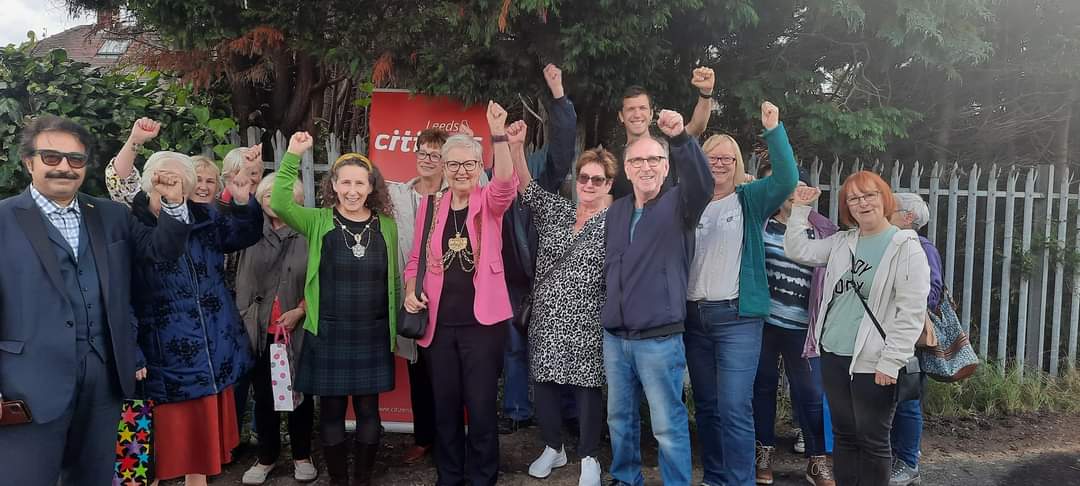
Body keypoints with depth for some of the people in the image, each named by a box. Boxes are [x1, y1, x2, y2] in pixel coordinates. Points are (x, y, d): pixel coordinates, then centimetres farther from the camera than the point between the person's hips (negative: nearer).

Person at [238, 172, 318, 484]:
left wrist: (300, 311, -11)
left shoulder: (308, 235, -5)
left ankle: (302, 456, 23)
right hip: (260, 329, 3)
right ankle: (267, 458, 25)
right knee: (263, 394, 11)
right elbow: (242, 282, 7)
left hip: (298, 329, -2)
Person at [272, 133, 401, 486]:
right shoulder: (319, 221, 0)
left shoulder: (386, 225, 4)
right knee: (331, 411, 8)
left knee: (368, 410, 8)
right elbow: (280, 204, -17)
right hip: (328, 334, -1)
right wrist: (293, 156, -22)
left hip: (373, 334, 1)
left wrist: (397, 326, 10)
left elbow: (394, 279, 10)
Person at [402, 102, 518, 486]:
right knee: (445, 406, 13)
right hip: (439, 321, 3)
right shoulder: (430, 206, 7)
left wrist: (498, 132, -36)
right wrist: (410, 291, -5)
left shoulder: (489, 202, -1)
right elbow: (416, 258, 13)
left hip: (482, 320, -3)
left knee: (481, 406, 3)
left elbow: (506, 183, -24)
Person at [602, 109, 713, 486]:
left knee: (668, 424, 2)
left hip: (660, 337, -5)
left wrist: (681, 138, -42)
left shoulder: (678, 204, -5)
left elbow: (702, 182, -28)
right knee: (620, 418, 17)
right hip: (614, 337, 6)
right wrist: (606, 312, 14)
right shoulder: (616, 210, 11)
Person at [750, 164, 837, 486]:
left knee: (811, 392, 4)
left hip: (802, 325, 0)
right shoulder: (759, 220, 4)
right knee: (762, 384, 12)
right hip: (761, 319, 0)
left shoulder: (823, 230, 6)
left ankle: (817, 460, 19)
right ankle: (763, 452, 27)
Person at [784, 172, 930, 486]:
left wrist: (891, 362, -17)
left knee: (873, 441, 5)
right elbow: (796, 250, 13)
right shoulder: (841, 242, 10)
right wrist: (800, 209, 8)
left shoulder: (906, 248, -9)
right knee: (843, 435, 16)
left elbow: (912, 312, -13)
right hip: (834, 355, 6)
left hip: (874, 362, -6)